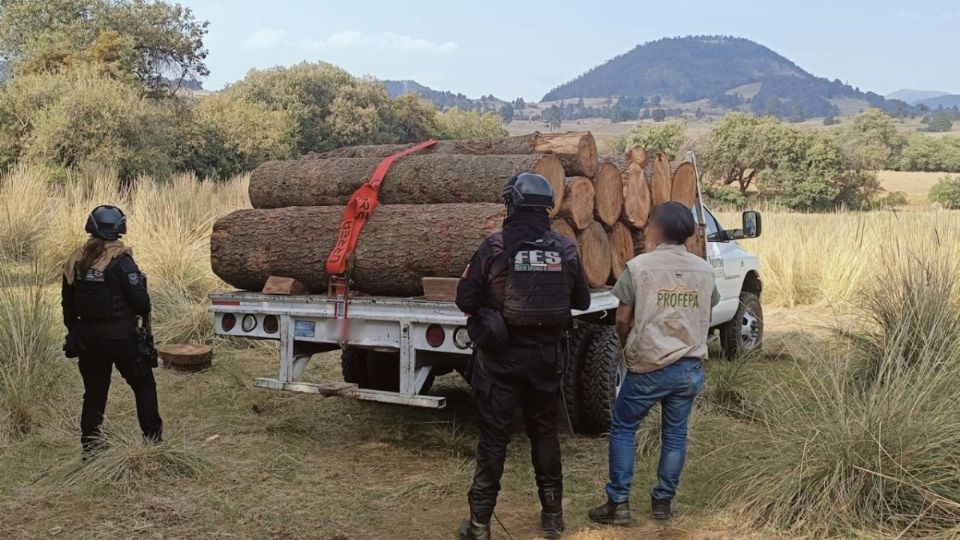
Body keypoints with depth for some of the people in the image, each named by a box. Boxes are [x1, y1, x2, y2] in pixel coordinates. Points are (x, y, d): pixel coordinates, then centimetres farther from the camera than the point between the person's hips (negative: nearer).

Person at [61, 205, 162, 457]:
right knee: (144, 386, 10)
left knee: (94, 393, 15)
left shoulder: (76, 260, 2)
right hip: (120, 336, -5)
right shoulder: (121, 261, -16)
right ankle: (153, 440, 11)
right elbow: (140, 301, -16)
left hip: (87, 337, 5)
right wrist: (144, 310, 7)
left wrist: (74, 332, 20)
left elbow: (68, 302, 9)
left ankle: (89, 449, 18)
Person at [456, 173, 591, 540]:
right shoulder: (566, 249, -1)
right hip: (546, 355, 3)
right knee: (545, 434, 16)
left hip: (501, 356, -3)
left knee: (493, 437, 5)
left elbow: (466, 299, -8)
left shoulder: (495, 246, -11)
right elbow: (582, 301, 10)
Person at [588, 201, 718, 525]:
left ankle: (618, 504, 9)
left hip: (649, 367, -4)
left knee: (622, 429, 10)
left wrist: (628, 351, 13)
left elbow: (622, 320, -5)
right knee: (675, 434, 14)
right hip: (691, 367, 4)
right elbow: (704, 318, 14)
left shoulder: (639, 266, -9)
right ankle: (663, 502, 22)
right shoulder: (704, 270, 5)